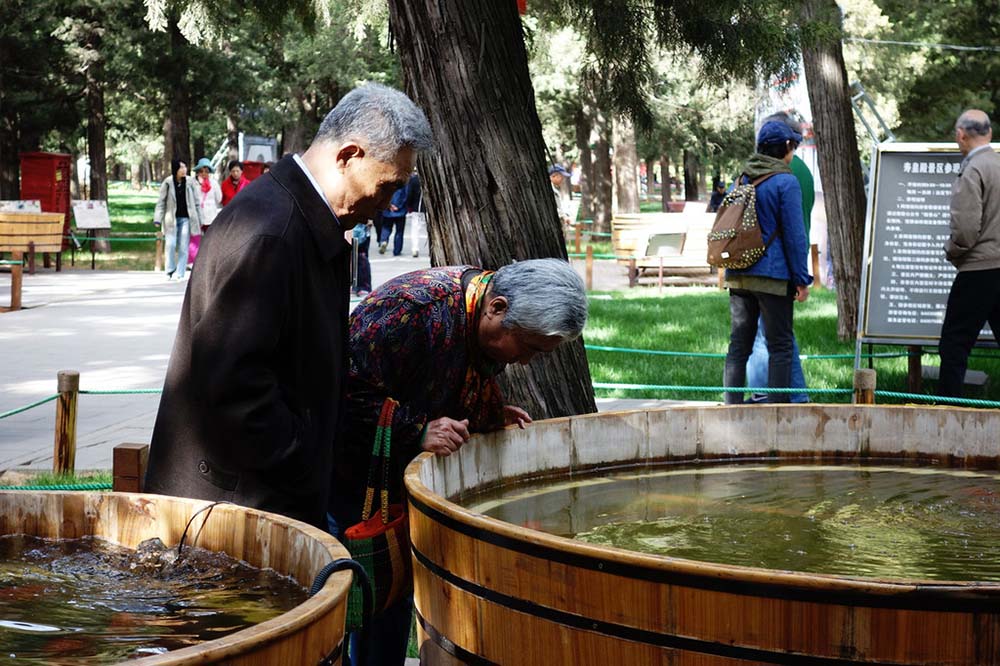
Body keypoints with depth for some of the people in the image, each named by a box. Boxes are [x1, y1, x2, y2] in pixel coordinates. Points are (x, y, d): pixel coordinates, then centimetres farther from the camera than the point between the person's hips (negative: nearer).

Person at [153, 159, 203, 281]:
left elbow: (196, 202, 7)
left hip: (186, 218, 1)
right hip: (171, 218, -1)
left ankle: (180, 273, 4)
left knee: (183, 247, 0)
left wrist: (199, 220, 7)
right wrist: (157, 219, -7)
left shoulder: (190, 182, 1)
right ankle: (170, 271, 7)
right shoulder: (167, 183, -4)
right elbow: (161, 202, 0)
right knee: (170, 245, -8)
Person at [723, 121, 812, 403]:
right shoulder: (786, 182, -9)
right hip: (772, 275, -6)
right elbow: (794, 234, -10)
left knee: (739, 344, 10)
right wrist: (802, 279, -6)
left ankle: (732, 406, 10)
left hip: (738, 274, 6)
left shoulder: (742, 179, 12)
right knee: (780, 346, 1)